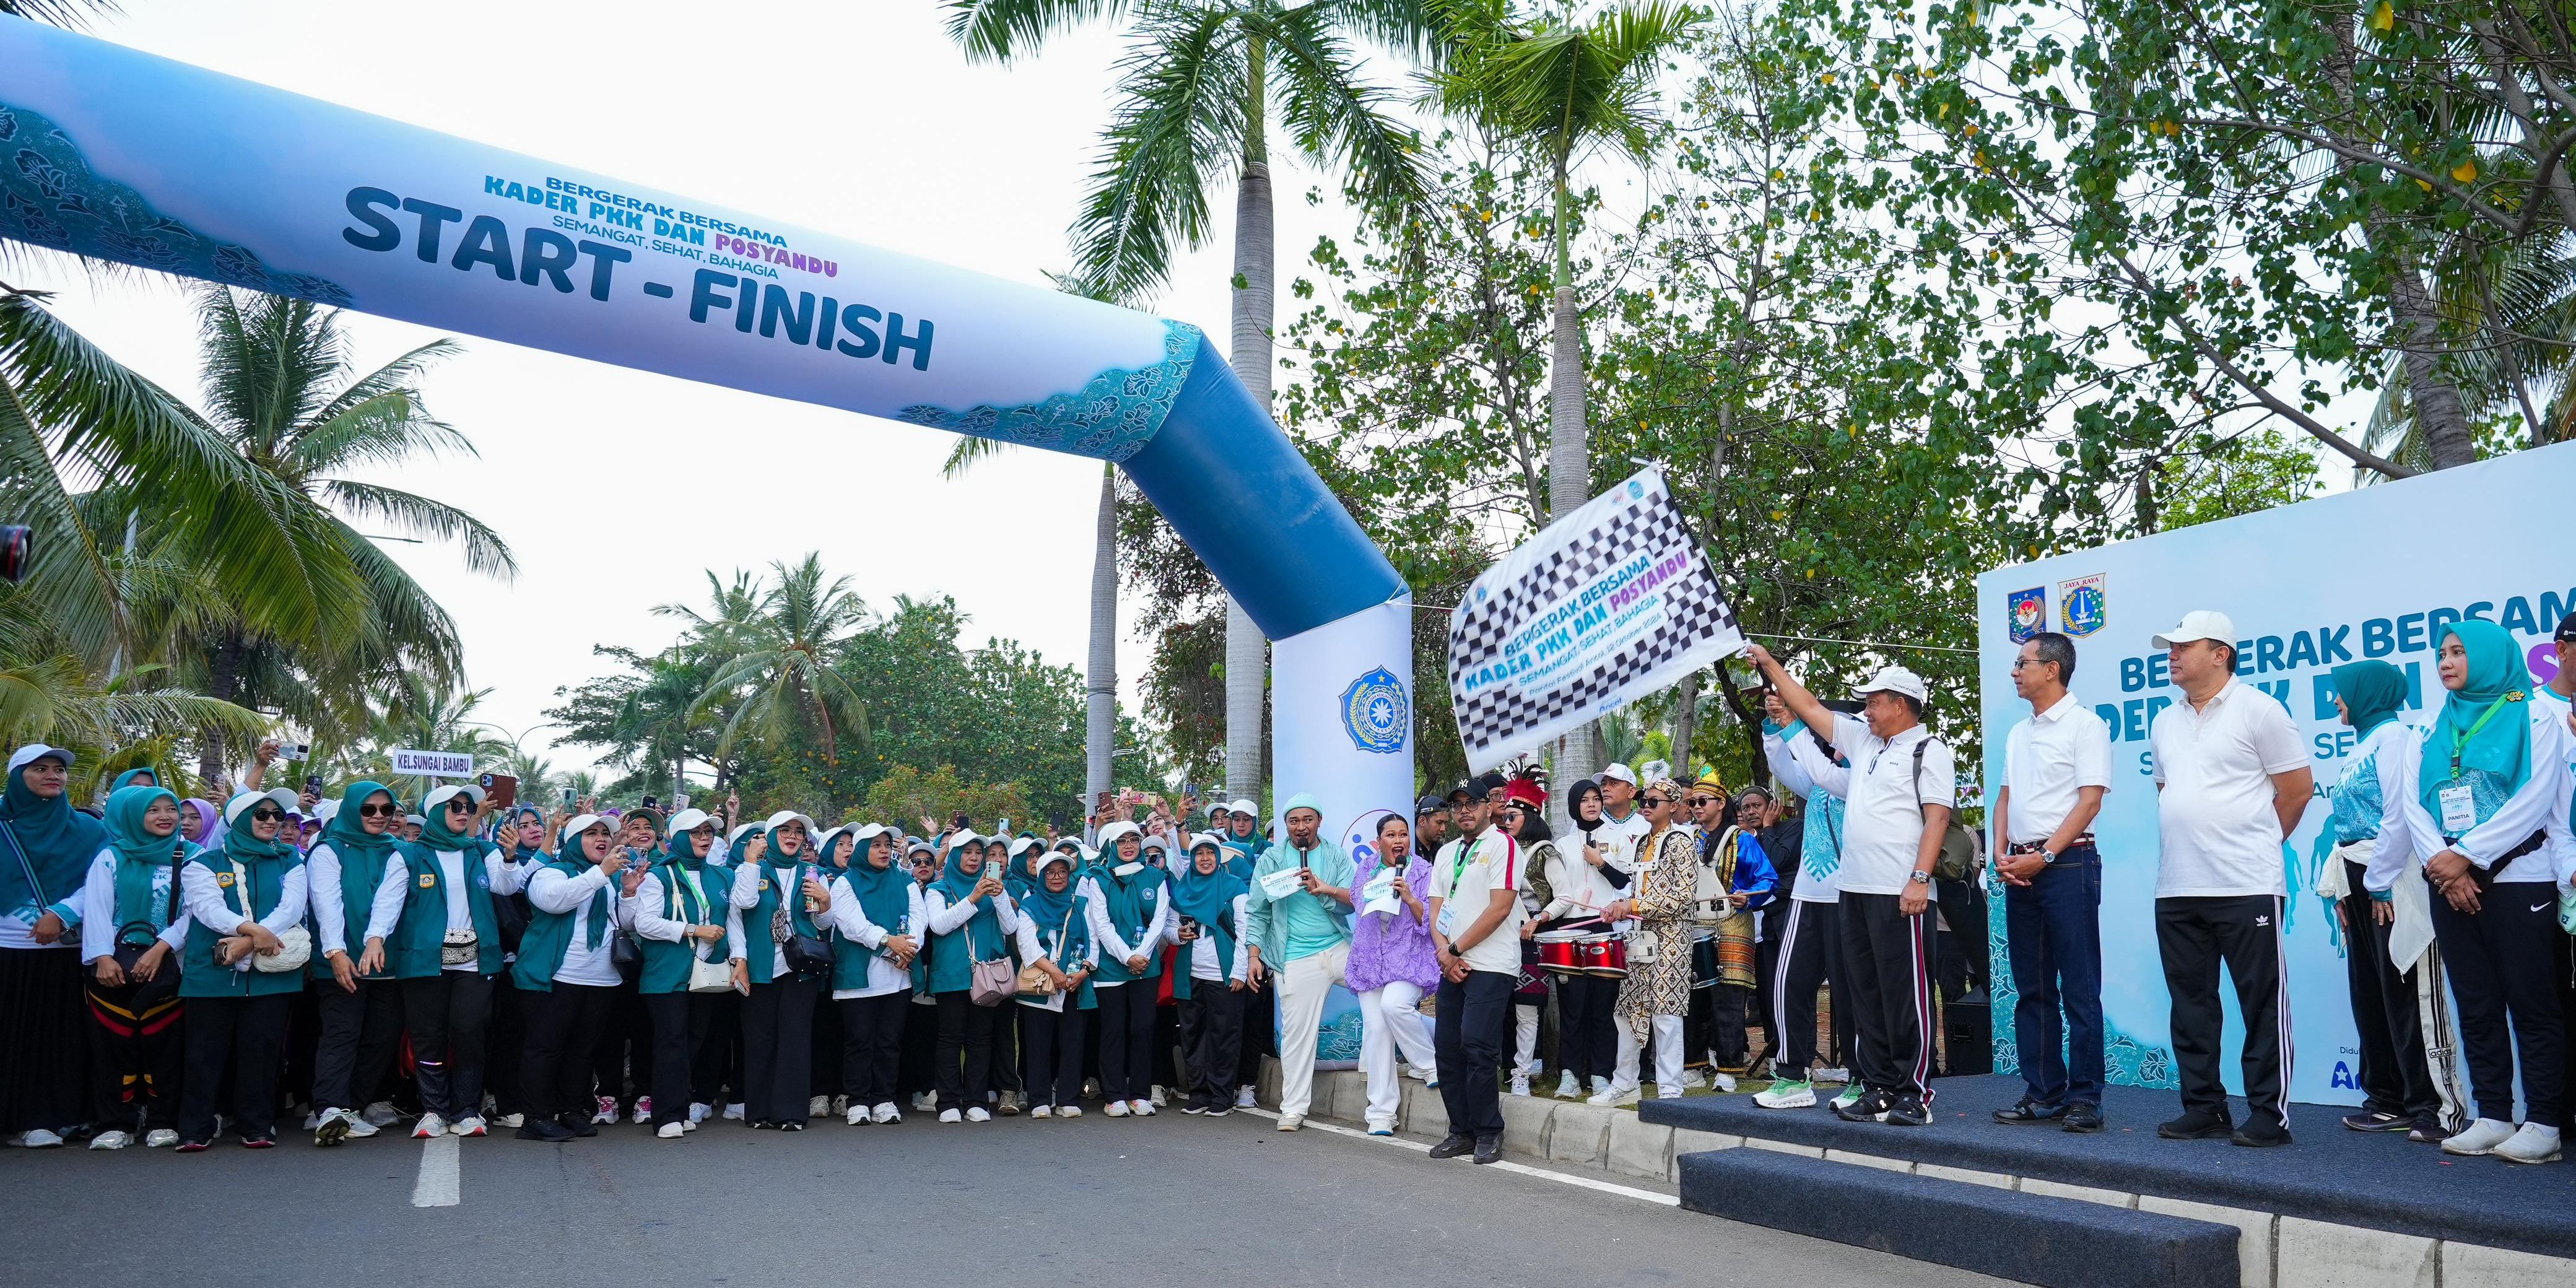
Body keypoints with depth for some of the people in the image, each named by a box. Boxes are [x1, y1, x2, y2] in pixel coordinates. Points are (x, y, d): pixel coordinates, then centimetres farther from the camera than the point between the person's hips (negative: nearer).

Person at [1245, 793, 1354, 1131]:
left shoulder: (1336, 857, 8)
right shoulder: (1271, 859, 6)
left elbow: (1355, 900, -3)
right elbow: (1257, 912, 6)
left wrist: (1325, 889, -19)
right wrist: (1254, 955, -2)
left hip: (1340, 948, 2)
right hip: (1297, 960, -2)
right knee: (1297, 1032, -2)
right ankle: (1293, 1109, 9)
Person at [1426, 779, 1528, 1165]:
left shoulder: (1503, 844, -4)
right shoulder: (1446, 853, 18)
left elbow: (1500, 907, -12)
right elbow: (1435, 909, 14)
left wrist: (1455, 950, -10)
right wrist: (1443, 951, -6)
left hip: (1491, 965, -7)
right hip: (1452, 965, 7)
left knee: (1476, 1047, -13)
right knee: (1446, 1048, 5)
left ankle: (1488, 1133, 1)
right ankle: (1461, 1132, 16)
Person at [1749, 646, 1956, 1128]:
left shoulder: (1929, 751, -3)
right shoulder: (1864, 740, 18)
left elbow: (1937, 818, -12)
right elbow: (1808, 706, 23)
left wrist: (1920, 879, -21)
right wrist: (1769, 665, 22)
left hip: (1900, 894, -8)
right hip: (1855, 889, 8)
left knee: (1906, 994, -4)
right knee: (1866, 994, 10)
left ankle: (1915, 1093, 2)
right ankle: (1879, 1089, 16)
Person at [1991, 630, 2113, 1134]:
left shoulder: (2084, 725, -5)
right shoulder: (2018, 734, 17)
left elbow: (2090, 799, -11)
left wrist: (2044, 856, -16)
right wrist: (2001, 854, 2)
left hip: (2068, 864, -7)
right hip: (2020, 869, 8)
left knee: (2079, 989, -3)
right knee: (2032, 989, 9)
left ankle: (2084, 1098, 2)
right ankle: (2044, 1094, 15)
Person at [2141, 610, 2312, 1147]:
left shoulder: (2257, 710, -4)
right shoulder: (2164, 723, 15)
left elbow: (2297, 787, -3)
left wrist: (2255, 843, 5)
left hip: (2246, 886, -7)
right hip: (2176, 888, 7)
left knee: (2262, 1003, 0)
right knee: (2190, 1003, 10)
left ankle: (2269, 1114, 7)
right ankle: (2203, 1108, 19)